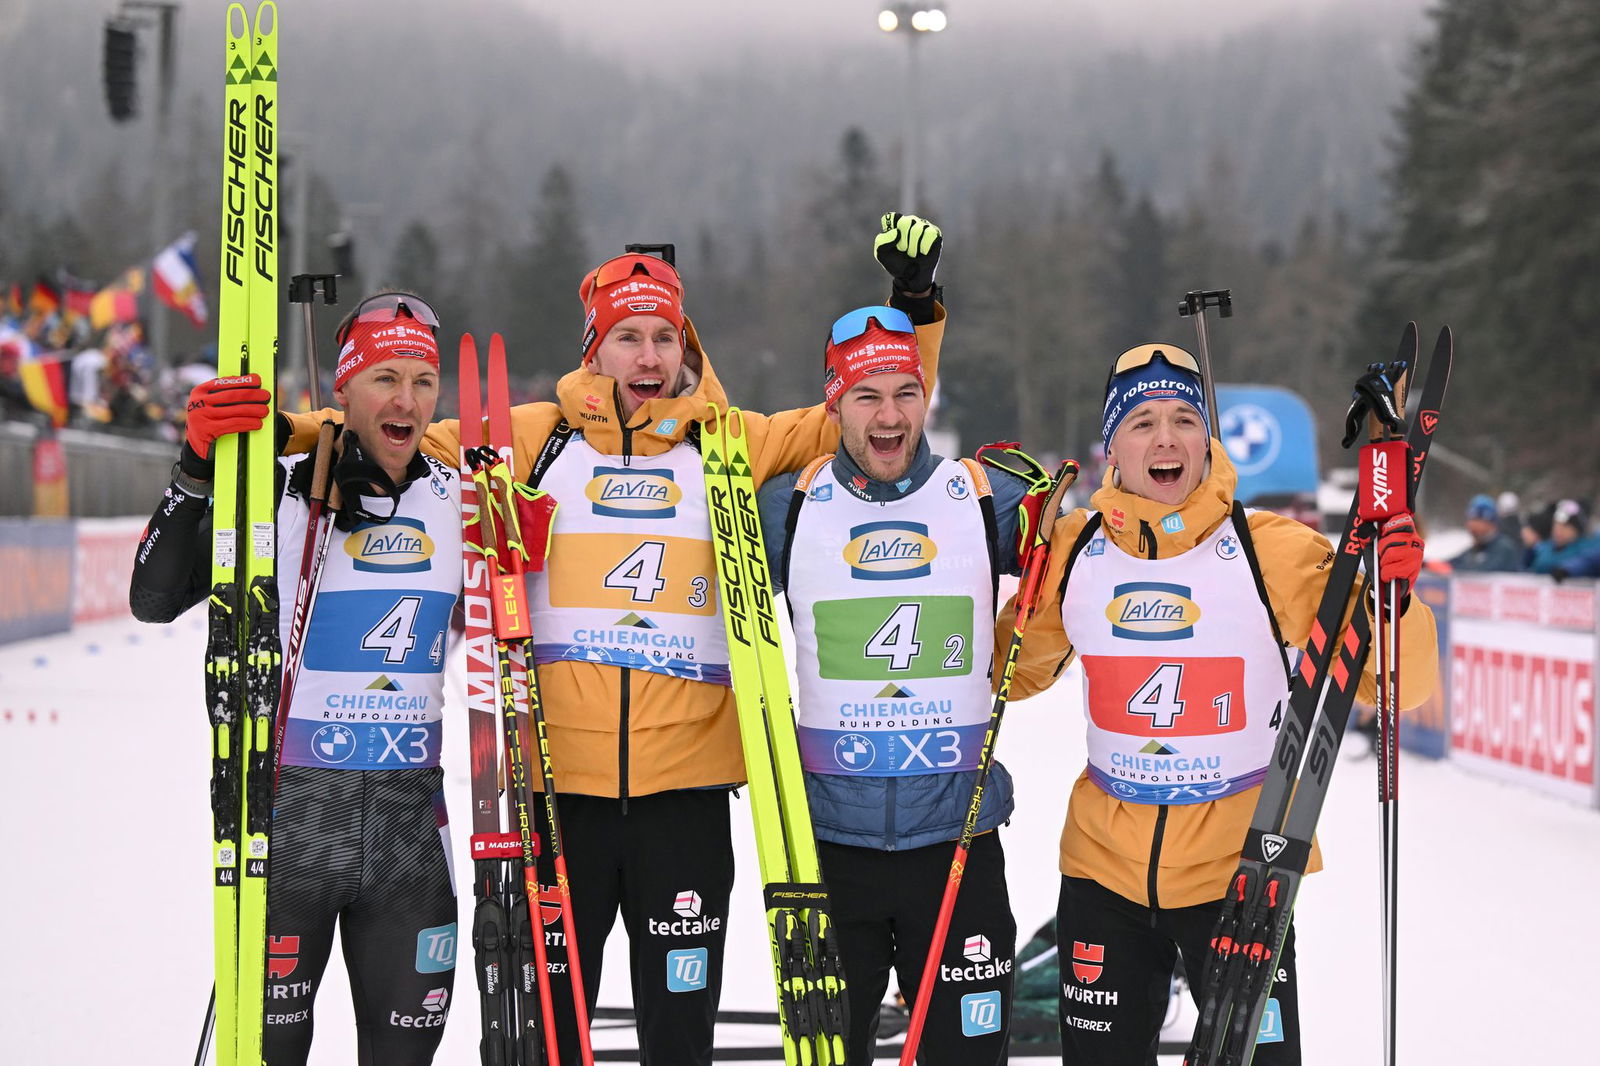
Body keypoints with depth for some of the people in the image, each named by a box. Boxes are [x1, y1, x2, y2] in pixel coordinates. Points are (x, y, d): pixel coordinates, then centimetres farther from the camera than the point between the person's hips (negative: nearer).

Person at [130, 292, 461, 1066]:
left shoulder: (458, 499, 6)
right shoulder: (285, 493, -6)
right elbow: (154, 600, -15)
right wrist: (198, 470, -26)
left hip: (411, 813, 4)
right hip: (292, 805, -4)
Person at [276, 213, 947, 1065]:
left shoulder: (729, 443, 8)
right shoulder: (536, 437, 6)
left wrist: (913, 307, 1)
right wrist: (289, 429, -5)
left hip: (685, 783, 1)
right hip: (556, 778, -1)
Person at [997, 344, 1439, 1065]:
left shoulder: (1276, 552, -11)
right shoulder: (1073, 550, -2)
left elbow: (1393, 682, -13)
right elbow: (1011, 673, 12)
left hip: (1238, 867, -3)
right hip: (1106, 869, 3)